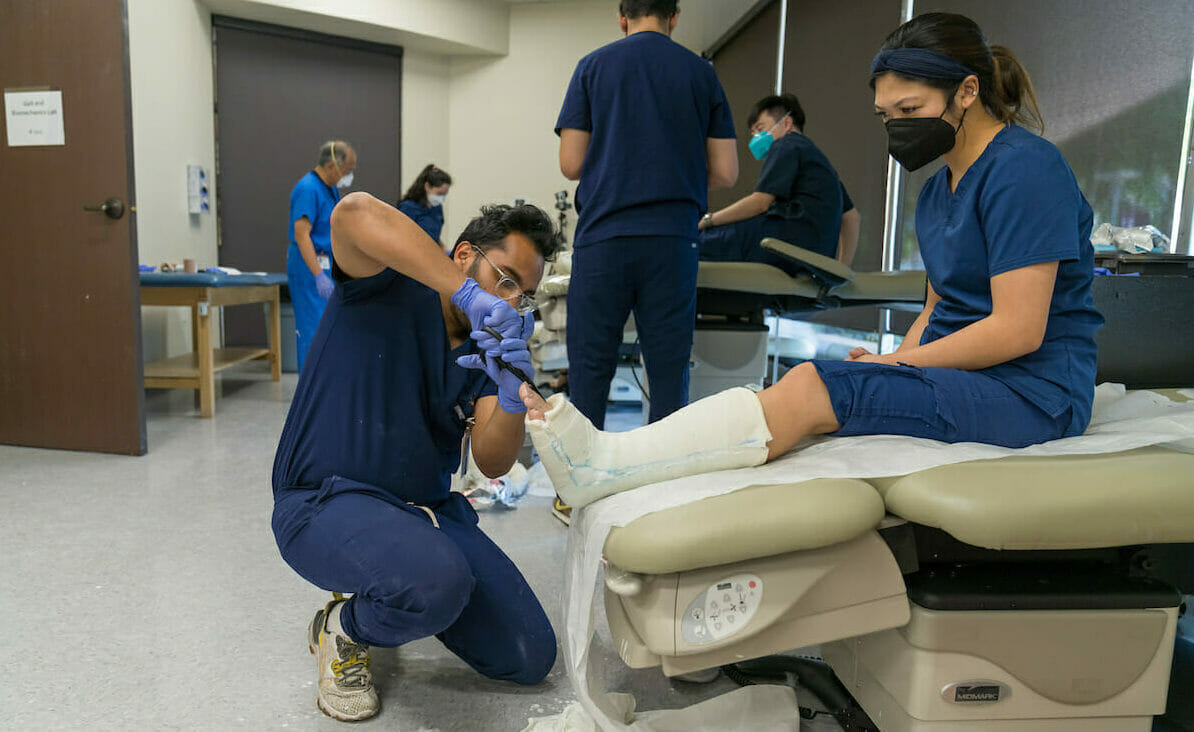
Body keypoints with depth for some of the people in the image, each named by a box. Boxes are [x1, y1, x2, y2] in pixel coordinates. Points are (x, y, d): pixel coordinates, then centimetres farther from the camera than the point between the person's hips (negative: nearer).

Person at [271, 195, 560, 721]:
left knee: (530, 658, -1)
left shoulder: (488, 350, 7)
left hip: (427, 509, 6)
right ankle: (344, 630, -2)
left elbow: (493, 463, -6)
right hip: (326, 501, -6)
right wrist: (466, 294, -36)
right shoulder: (388, 288, -7)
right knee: (440, 580, -37)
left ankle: (406, 595, 22)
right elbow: (354, 212, -31)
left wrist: (512, 399, -28)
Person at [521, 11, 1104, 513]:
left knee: (810, 390, -26)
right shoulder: (939, 189, 16)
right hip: (955, 372, 8)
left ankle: (599, 464, -30)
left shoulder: (1023, 167, -13)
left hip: (1030, 392, -8)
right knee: (798, 395, -12)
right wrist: (889, 362, -2)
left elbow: (1018, 330, -18)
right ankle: (602, 462, -22)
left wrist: (897, 364, -11)